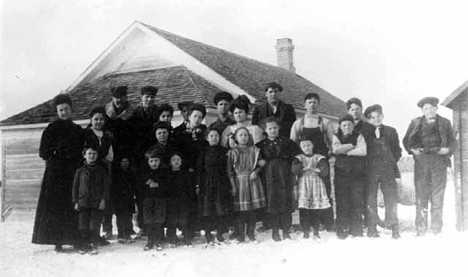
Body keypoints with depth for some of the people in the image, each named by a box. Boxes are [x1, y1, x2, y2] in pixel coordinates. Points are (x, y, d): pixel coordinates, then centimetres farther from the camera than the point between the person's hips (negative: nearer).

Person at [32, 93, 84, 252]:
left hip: (74, 173, 4)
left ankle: (76, 239, 9)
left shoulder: (77, 129, 14)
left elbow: (82, 151, 19)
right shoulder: (52, 129, 1)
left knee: (74, 207, 3)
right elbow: (44, 152, -3)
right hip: (56, 173, -4)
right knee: (56, 206, -5)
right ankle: (57, 240, -2)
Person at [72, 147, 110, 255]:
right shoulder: (80, 171, 6)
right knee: (83, 226, 4)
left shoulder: (102, 171, 4)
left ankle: (94, 246, 10)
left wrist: (104, 200, -6)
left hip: (97, 204, -1)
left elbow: (106, 186, 3)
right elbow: (75, 187, 8)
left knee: (94, 226, -1)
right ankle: (85, 245, 16)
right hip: (83, 203, 1)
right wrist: (75, 201, 3)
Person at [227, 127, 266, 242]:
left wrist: (255, 172, -10)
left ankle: (251, 234, 14)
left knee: (253, 209, 2)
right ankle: (240, 235, 6)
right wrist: (233, 185, -7)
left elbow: (260, 164, 10)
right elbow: (229, 170, 0)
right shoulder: (232, 152, 3)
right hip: (239, 181, -2)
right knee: (241, 210, -2)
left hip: (253, 180, 2)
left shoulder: (254, 150, 8)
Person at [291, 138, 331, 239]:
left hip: (317, 185, 0)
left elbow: (325, 172, -5)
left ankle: (316, 232, 10)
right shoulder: (298, 158, 10)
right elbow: (294, 170, -10)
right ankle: (305, 232, 2)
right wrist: (306, 167, -8)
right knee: (303, 211, -6)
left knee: (316, 211, 0)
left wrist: (315, 169, -5)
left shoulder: (319, 158, 9)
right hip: (303, 185, 0)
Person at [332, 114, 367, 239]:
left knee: (357, 202, -3)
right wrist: (352, 146, -5)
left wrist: (346, 151, -6)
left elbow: (363, 151, -8)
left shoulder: (359, 136, 10)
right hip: (341, 173, 0)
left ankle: (356, 231, 4)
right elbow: (336, 149, -10)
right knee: (342, 202, -4)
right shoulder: (336, 137, 11)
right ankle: (342, 230, 1)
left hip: (357, 173, 0)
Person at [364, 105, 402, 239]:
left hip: (388, 171, 1)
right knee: (370, 199, -1)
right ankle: (371, 228, 6)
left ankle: (394, 228, 2)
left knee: (391, 199, -2)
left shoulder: (391, 131, 12)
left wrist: (392, 162, 6)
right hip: (370, 171, -1)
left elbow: (397, 150, 16)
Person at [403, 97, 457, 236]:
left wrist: (448, 149, -7)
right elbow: (406, 140, 15)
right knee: (421, 195, -2)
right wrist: (412, 149, -3)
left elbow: (453, 141, 13)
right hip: (421, 160, 0)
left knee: (437, 196, -2)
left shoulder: (444, 123, 14)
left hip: (439, 160, 0)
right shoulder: (416, 123, 15)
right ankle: (420, 230, 1)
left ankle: (437, 230, 3)